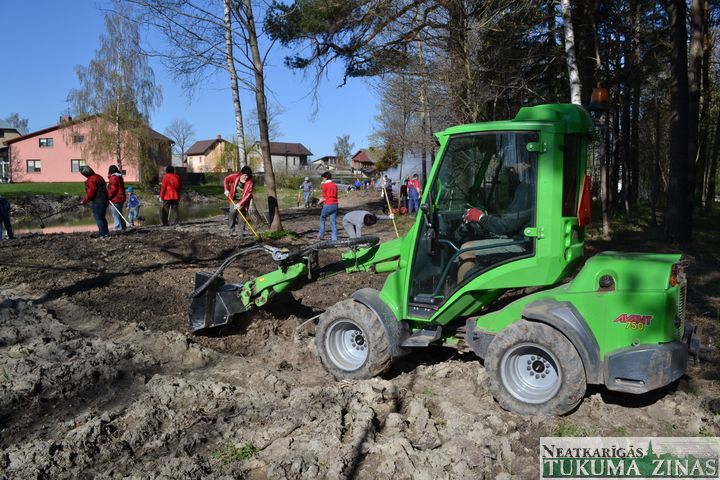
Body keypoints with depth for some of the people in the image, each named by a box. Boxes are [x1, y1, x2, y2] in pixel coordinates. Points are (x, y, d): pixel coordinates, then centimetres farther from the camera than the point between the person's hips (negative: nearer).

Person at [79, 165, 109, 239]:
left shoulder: (91, 180, -16)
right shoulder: (98, 177, 14)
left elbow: (90, 193, -18)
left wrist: (84, 201, -5)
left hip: (98, 202, -10)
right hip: (104, 200, 10)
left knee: (98, 218, -3)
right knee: (102, 217, 18)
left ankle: (102, 234, -2)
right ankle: (106, 232, 23)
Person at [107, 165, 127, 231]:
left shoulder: (113, 178, -13)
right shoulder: (120, 177, 16)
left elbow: (113, 189, -19)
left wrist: (109, 196, -10)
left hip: (116, 199, -10)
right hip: (121, 198, 10)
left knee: (115, 213, -6)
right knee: (119, 214, 17)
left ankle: (117, 227, -9)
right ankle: (123, 226, 20)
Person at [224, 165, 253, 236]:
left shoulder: (250, 182, -18)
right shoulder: (235, 176, -13)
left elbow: (248, 194, -21)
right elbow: (226, 180, 3)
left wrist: (240, 204, -27)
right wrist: (226, 189, -10)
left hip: (243, 201, -1)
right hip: (234, 199, 1)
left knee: (242, 215, -3)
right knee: (232, 213, -10)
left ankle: (241, 232, 5)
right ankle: (231, 231, 0)